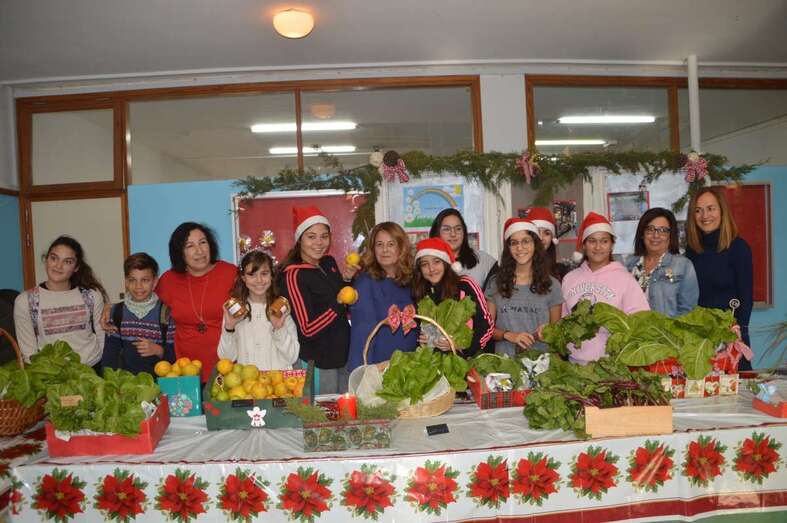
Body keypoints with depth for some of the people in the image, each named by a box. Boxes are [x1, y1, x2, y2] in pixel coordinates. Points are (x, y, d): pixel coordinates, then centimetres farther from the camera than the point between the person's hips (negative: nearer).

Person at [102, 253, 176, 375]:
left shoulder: (166, 312, -2)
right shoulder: (117, 311, 9)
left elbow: (175, 353, 0)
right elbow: (110, 351, 11)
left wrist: (158, 350, -16)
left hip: (158, 377, -4)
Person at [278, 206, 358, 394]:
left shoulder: (329, 262, 4)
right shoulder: (293, 274, -16)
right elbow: (307, 329, -19)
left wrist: (347, 280, -3)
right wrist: (339, 304, -27)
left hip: (344, 357, 7)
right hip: (317, 364, -7)